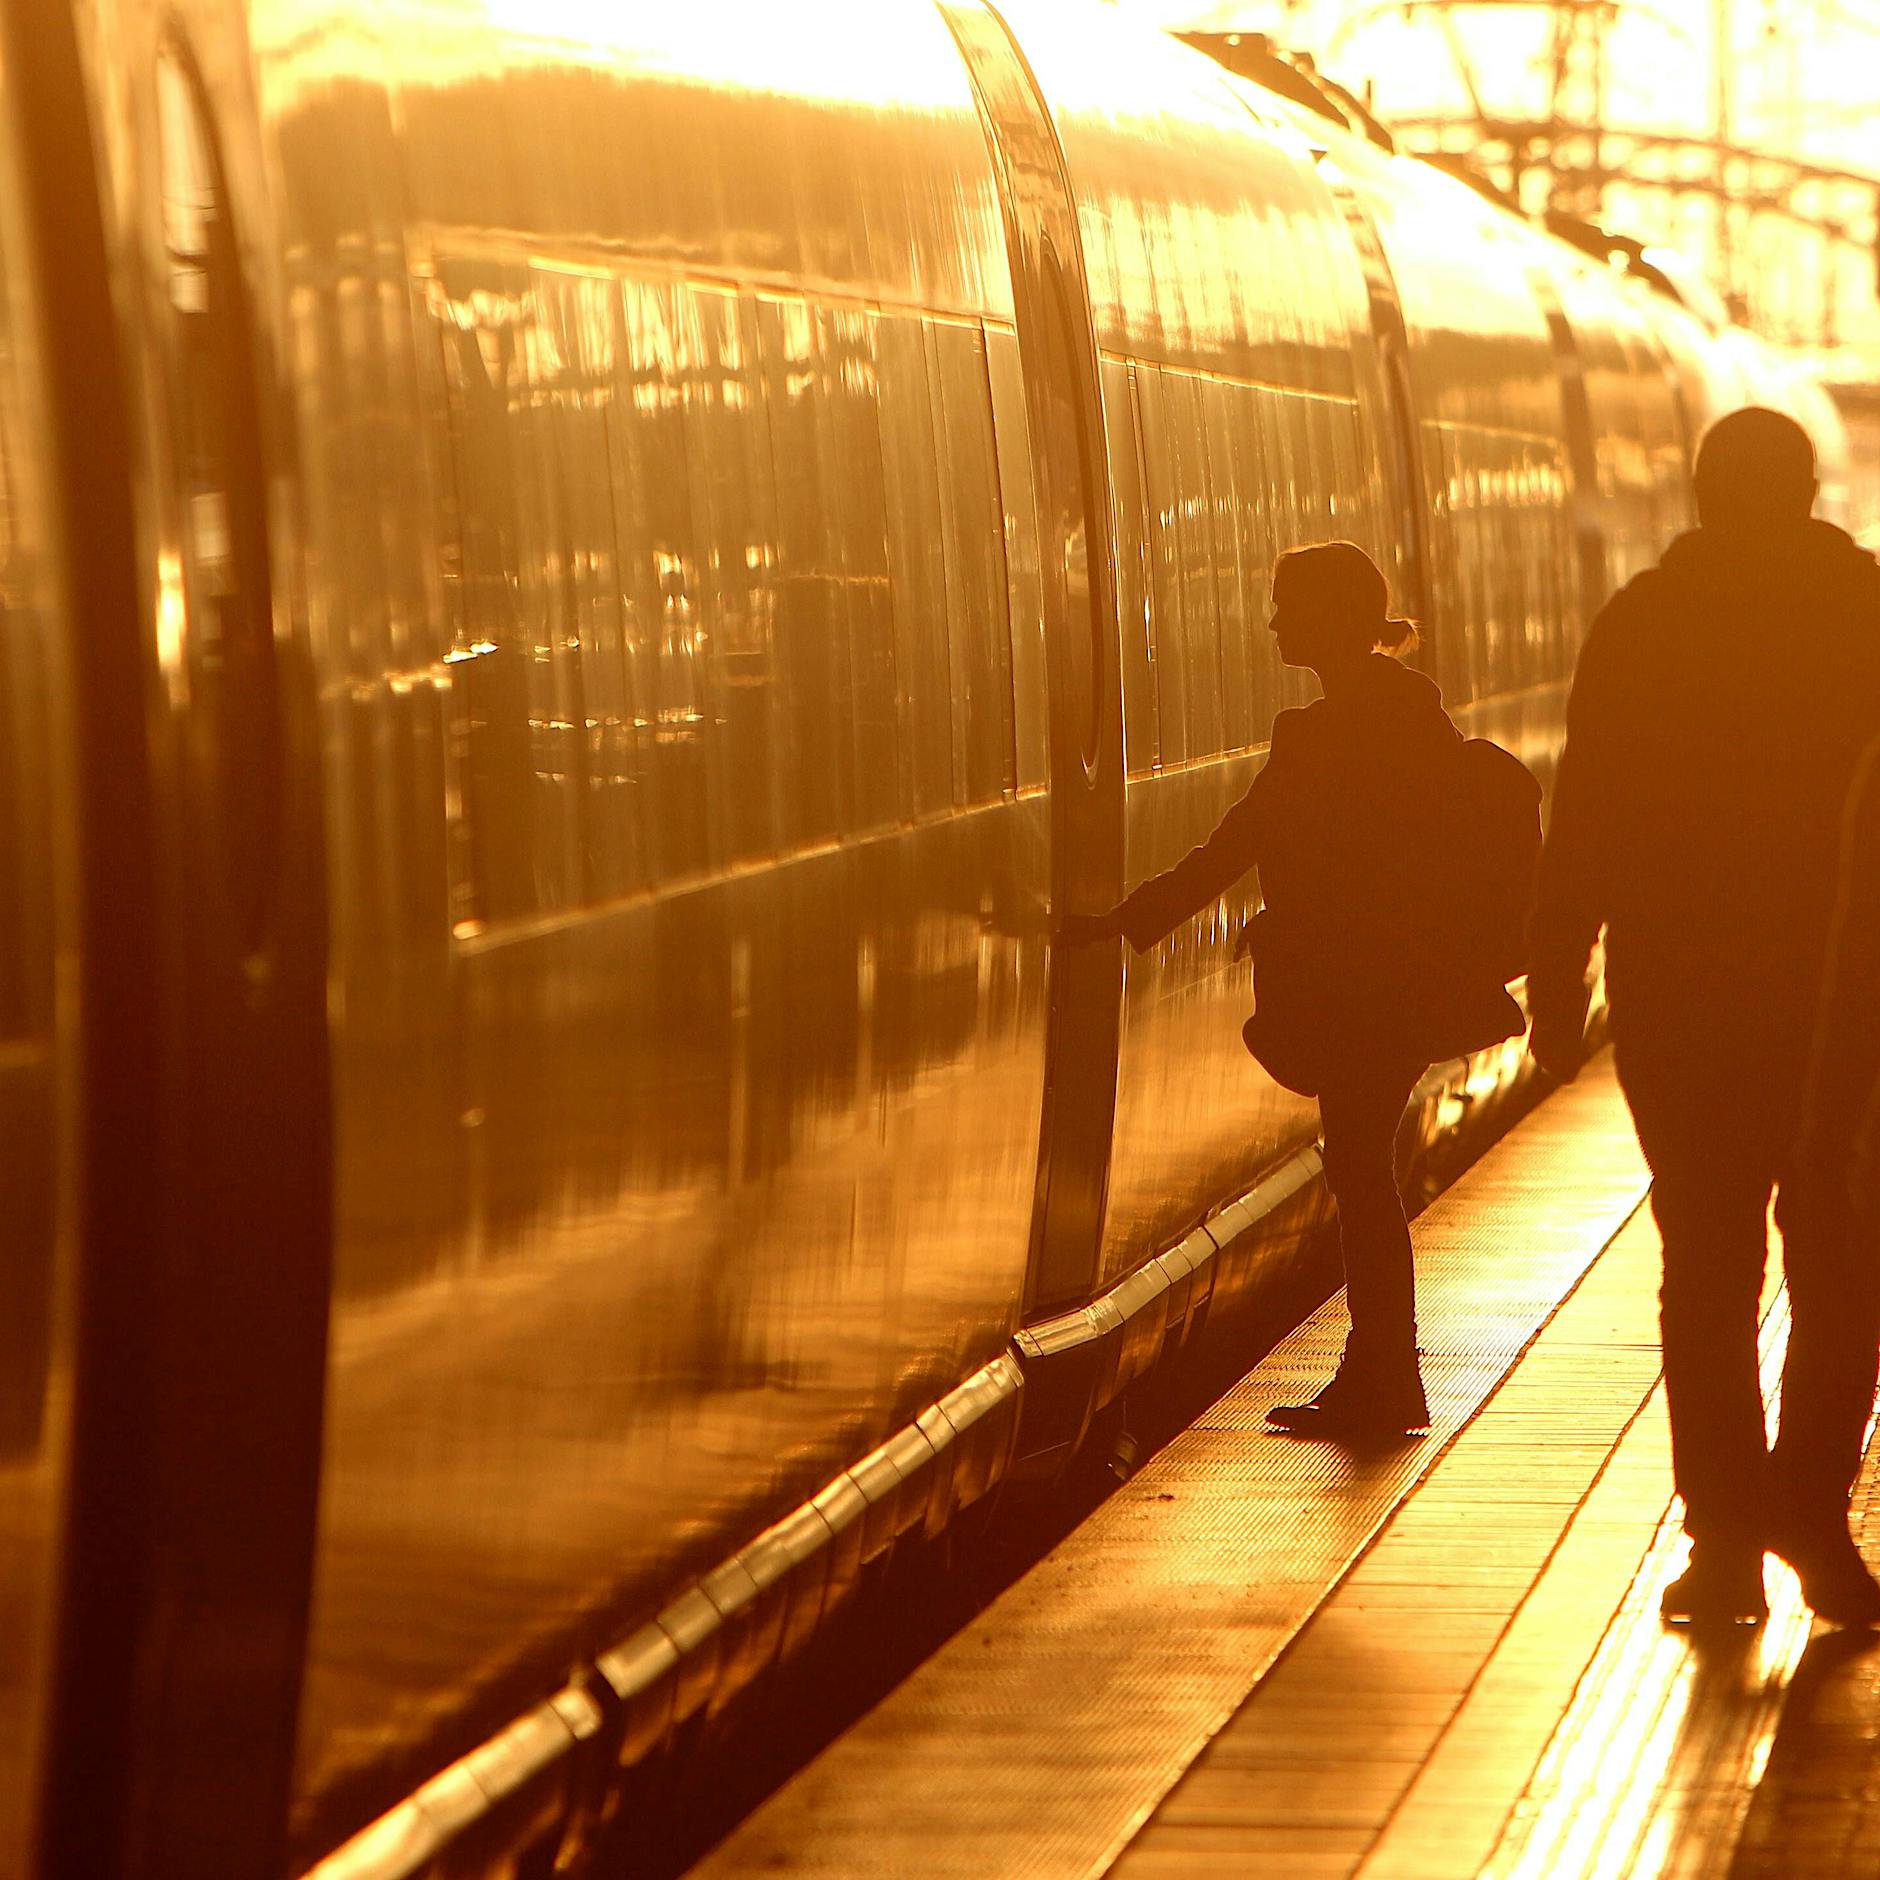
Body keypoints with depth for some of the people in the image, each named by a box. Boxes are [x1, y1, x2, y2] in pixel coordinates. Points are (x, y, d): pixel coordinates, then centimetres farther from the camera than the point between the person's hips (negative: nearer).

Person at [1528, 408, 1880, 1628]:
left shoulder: (1640, 626, -1)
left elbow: (1585, 829, -2)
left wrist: (1559, 992, 2)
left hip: (1679, 1001, 1)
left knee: (1708, 1270, 6)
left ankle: (1728, 1537, 4)